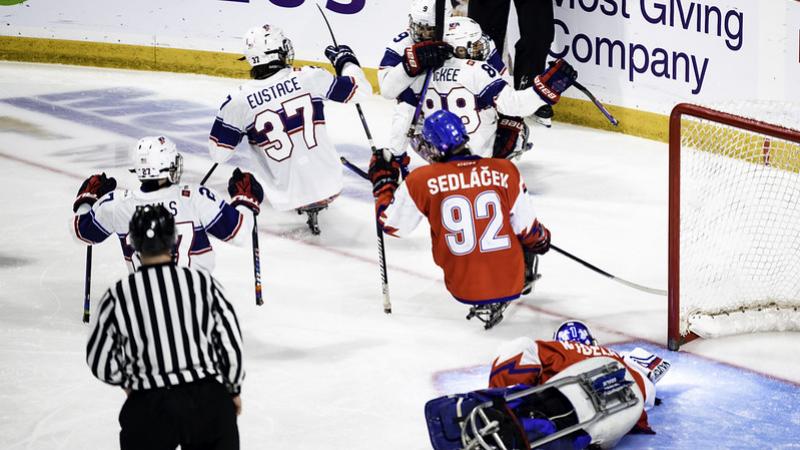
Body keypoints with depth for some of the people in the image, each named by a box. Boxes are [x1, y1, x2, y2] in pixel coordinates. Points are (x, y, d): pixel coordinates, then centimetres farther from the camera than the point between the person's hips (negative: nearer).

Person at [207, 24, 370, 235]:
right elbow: (360, 88, 2)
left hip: (288, 198, -2)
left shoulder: (238, 101, -11)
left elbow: (218, 154, -2)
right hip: (330, 184, 2)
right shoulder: (309, 77, -10)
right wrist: (345, 60, 21)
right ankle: (319, 202, 19)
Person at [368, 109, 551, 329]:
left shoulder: (421, 180, -10)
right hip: (512, 282, 2)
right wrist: (541, 240, 23)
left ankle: (486, 304, 12)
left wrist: (382, 181, 17)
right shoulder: (505, 171, -8)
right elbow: (527, 228, -1)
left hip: (465, 289, -2)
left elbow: (392, 224, 3)